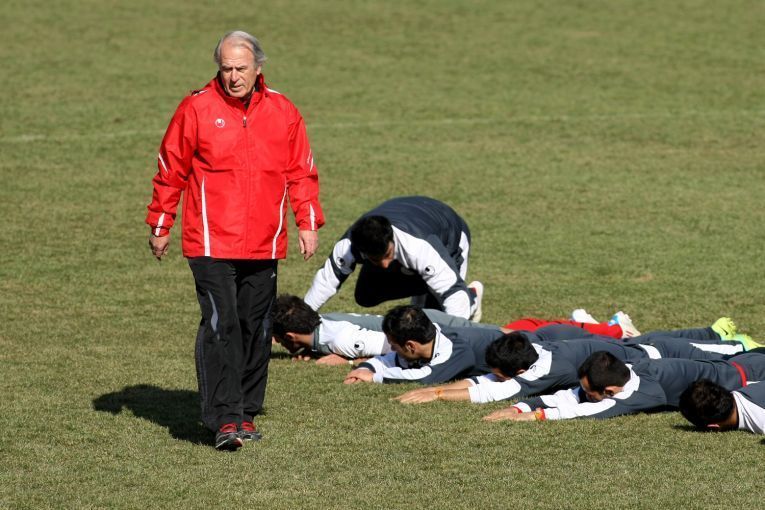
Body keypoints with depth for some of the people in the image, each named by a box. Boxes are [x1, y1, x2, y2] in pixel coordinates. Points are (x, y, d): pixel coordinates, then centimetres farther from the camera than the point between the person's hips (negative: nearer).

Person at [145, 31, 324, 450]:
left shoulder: (283, 112, 6)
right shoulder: (197, 109, -3)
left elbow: (301, 172, 12)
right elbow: (170, 171, 3)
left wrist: (308, 223, 5)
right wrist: (160, 227, 5)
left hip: (264, 245, 4)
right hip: (211, 243, -4)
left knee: (255, 329, 10)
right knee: (220, 326, -12)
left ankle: (246, 413, 22)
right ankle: (225, 419, -13)